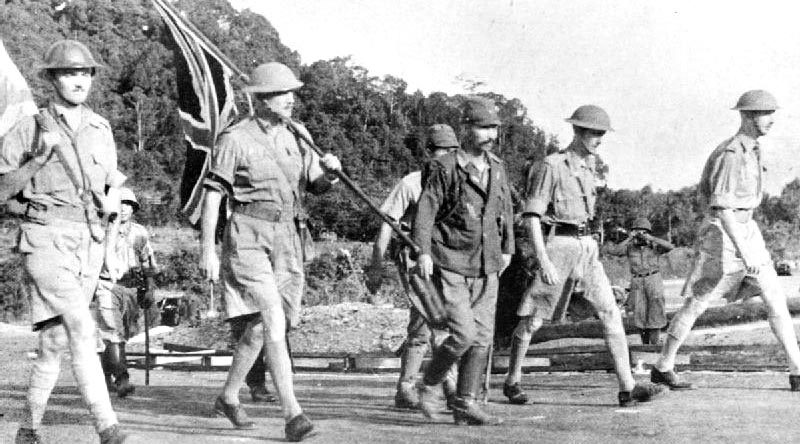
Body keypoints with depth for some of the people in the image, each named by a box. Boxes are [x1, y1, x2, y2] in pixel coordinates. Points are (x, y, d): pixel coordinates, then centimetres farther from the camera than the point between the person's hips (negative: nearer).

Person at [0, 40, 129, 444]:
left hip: (90, 243, 5)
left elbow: (112, 180, 23)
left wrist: (113, 200, 0)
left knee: (55, 340, 10)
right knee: (82, 329, -20)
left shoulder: (101, 129, 12)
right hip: (46, 239, -5)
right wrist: (40, 156, -14)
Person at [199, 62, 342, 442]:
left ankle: (228, 397, 34)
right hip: (249, 238, -6)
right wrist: (207, 249, -10)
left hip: (287, 239, 6)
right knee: (274, 321, -18)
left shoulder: (295, 135, 9)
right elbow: (212, 195, -6)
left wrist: (330, 171, -8)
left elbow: (317, 186, 15)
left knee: (260, 326, 15)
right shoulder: (236, 140, -8)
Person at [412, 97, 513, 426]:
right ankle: (428, 385, 10)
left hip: (487, 268, 6)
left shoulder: (497, 168, 11)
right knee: (463, 334, -14)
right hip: (451, 265, -6)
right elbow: (426, 210, -13)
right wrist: (423, 251, -22)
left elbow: (505, 210, 24)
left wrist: (507, 248, 27)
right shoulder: (445, 168, -9)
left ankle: (465, 405, 12)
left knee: (482, 337, 3)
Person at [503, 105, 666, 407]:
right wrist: (543, 261, -23)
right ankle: (512, 381, 22)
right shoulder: (551, 166, -11)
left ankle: (627, 387, -8)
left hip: (586, 246, 6)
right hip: (557, 245, -6)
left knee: (610, 312, -6)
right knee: (533, 319, 5)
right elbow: (531, 216, -15)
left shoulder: (588, 165, 12)